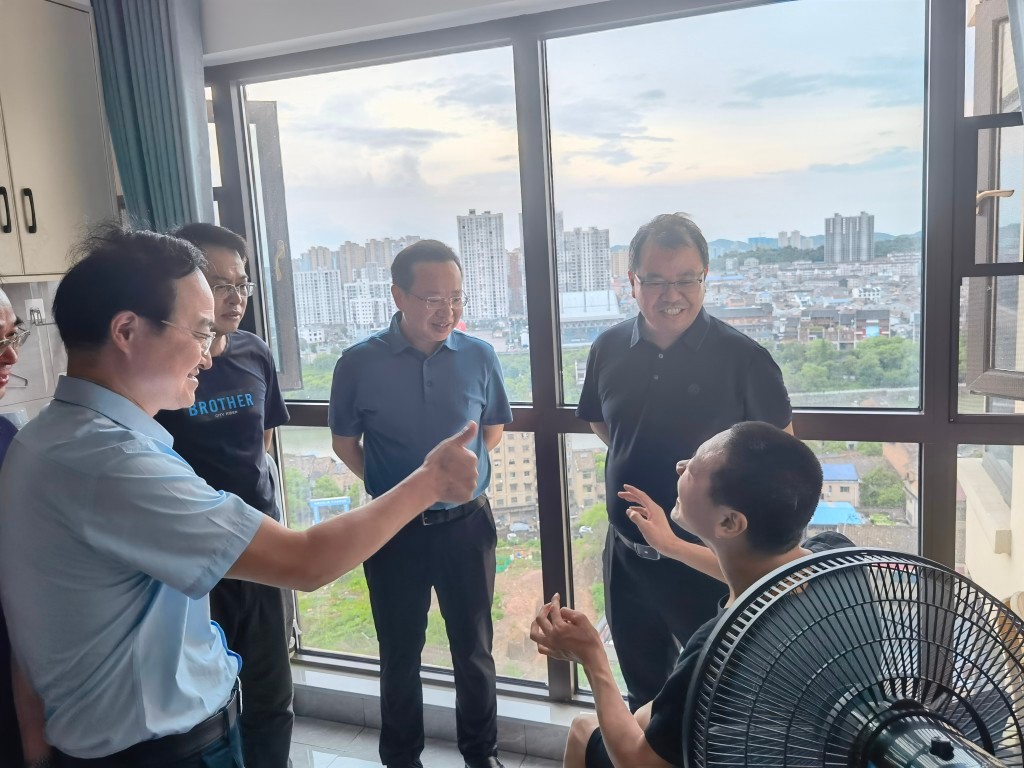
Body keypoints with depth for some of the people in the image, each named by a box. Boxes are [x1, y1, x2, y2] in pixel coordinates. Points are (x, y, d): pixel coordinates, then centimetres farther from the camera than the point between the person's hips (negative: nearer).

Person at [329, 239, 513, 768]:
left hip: (467, 524, 1)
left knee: (474, 647, 16)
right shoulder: (359, 363, -13)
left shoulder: (479, 356, -9)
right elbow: (345, 443, 1)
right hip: (395, 530, -1)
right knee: (400, 653, 17)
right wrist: (392, 490, 2)